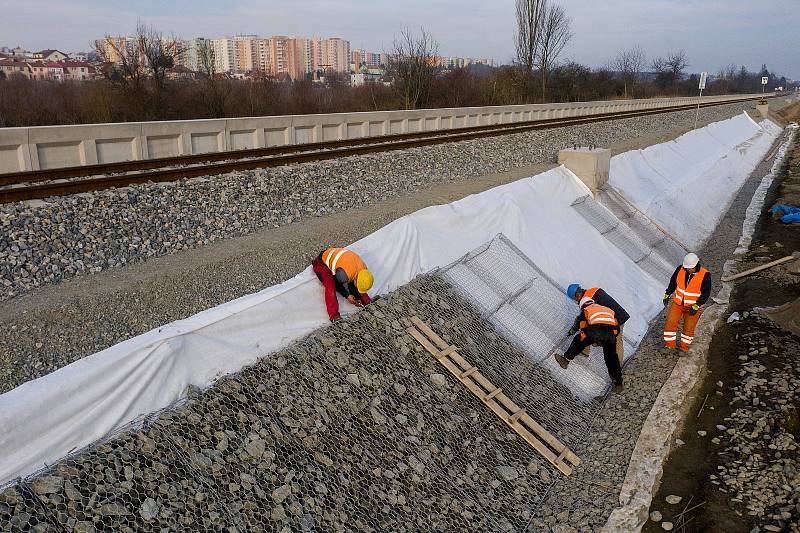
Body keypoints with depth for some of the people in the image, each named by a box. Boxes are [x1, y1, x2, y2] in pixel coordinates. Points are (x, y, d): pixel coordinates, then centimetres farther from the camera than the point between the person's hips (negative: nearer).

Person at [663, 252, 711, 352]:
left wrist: (696, 306, -24)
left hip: (693, 307, -3)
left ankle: (684, 348, 28)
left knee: (688, 328, 8)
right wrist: (667, 294, 5)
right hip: (678, 303, 3)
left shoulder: (705, 275, -19)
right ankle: (669, 345, 14)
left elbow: (706, 293, -16)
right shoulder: (680, 269, -10)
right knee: (670, 323, -2)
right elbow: (673, 282, 7)